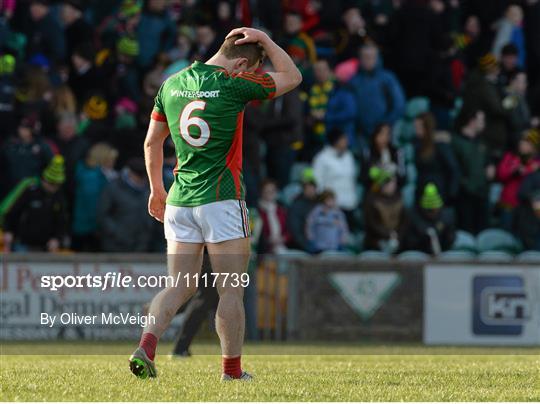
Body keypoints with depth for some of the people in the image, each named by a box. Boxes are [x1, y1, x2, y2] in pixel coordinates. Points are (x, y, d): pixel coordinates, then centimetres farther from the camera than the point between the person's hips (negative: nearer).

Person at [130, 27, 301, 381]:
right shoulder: (232, 85, -10)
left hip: (179, 202, 6)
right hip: (221, 199, -6)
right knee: (231, 291, 4)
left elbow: (152, 142, 17)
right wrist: (265, 40, 9)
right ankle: (232, 371, 9)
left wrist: (157, 189, 27)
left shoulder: (172, 85, 8)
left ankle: (147, 345, -13)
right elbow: (292, 77, 4)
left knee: (181, 286, 8)